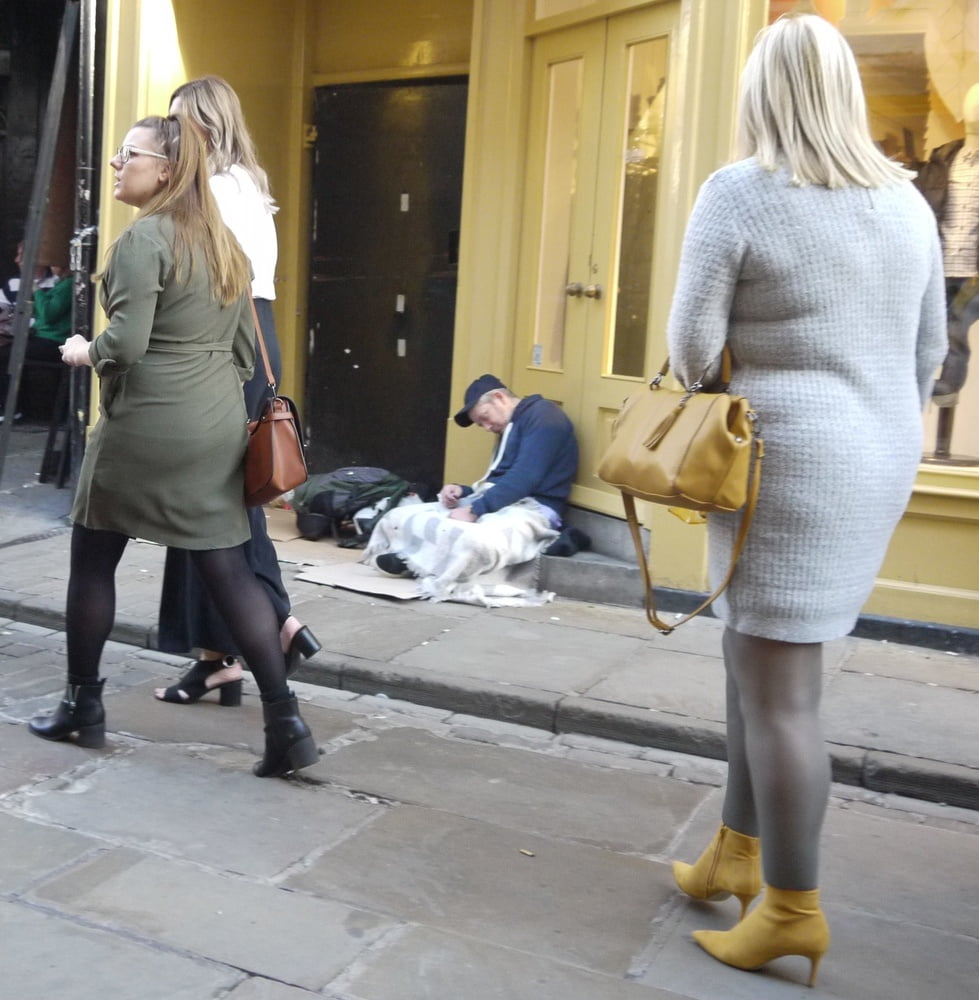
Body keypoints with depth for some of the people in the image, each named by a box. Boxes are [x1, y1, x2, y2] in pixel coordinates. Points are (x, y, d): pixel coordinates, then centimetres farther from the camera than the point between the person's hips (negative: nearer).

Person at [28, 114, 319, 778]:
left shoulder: (143, 238, -12)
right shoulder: (224, 242, 13)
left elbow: (127, 344, -20)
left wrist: (83, 352, 0)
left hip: (145, 426, -7)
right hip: (219, 426, 7)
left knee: (92, 561, 13)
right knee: (228, 571, 5)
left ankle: (83, 706, 25)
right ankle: (286, 722, 0)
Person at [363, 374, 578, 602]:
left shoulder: (543, 416, -5)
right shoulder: (510, 430, 25)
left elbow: (524, 479, -18)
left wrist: (475, 511, -20)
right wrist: (462, 492, 4)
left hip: (529, 507, -10)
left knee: (476, 540, -43)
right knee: (397, 518, 1)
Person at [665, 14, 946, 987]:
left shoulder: (738, 193, -9)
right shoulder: (904, 200, 10)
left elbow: (692, 342, -11)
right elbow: (929, 351, 13)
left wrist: (715, 397, 10)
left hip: (786, 464, -7)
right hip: (875, 465, 8)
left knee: (778, 685, 1)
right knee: (756, 653, 18)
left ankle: (792, 909, 11)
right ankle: (737, 852, 28)